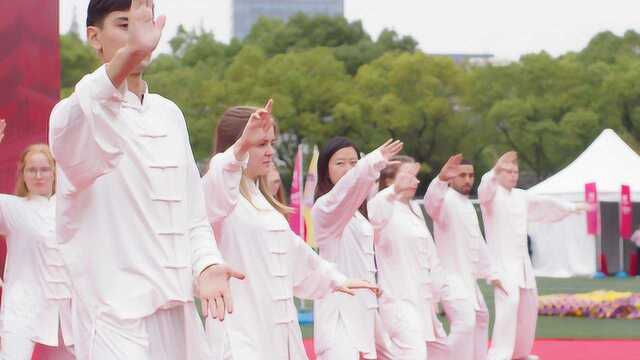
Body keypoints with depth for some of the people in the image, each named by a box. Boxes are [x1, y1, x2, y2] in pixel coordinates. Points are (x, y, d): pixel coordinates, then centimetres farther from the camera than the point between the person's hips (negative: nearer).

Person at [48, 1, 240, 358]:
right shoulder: (80, 112, -7)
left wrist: (206, 264, -3)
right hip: (116, 316, -6)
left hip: (179, 311, 6)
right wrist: (129, 53, -50)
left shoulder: (169, 114, 14)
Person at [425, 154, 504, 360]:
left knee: (480, 317, 26)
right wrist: (442, 178, -60)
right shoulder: (446, 200, -13)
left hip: (468, 277, 10)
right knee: (465, 322, -26)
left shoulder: (468, 205, 17)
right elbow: (432, 201, -40)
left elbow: (478, 243, 24)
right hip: (451, 276, -10)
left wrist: (490, 274, 24)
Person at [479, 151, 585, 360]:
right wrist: (496, 169, -52)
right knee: (510, 302, -24)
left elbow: (545, 204, 27)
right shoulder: (491, 194, -9)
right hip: (501, 260, -8)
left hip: (522, 260, 8)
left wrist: (573, 208, 36)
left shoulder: (521, 196, 13)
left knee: (528, 305, 17)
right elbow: (485, 187, -33)